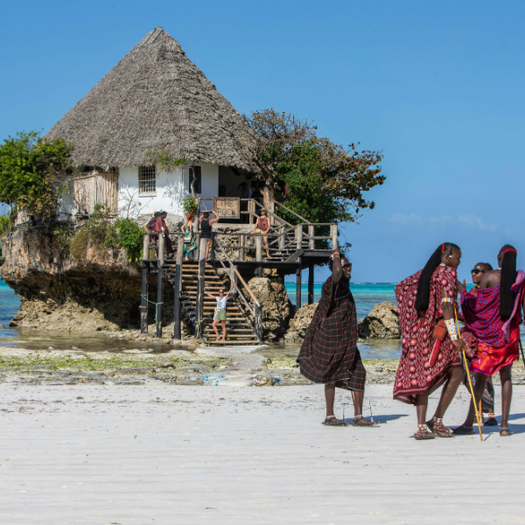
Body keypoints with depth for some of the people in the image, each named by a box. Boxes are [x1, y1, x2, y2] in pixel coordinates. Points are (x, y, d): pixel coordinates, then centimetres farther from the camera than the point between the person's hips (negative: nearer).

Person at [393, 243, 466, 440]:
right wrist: (454, 338, -19)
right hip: (437, 333, -8)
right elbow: (446, 305, -17)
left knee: (423, 378, 5)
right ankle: (437, 420, -4)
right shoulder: (447, 273, -7)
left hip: (419, 332, 9)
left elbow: (400, 287, 21)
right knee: (456, 374, -2)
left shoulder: (425, 274, 16)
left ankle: (422, 427, -1)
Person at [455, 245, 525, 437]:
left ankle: (469, 423, 2)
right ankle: (504, 424, 4)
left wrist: (463, 291, 9)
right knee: (506, 375, 9)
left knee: (482, 376, 0)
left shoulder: (489, 276, -6)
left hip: (489, 331, -3)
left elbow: (477, 305, -5)